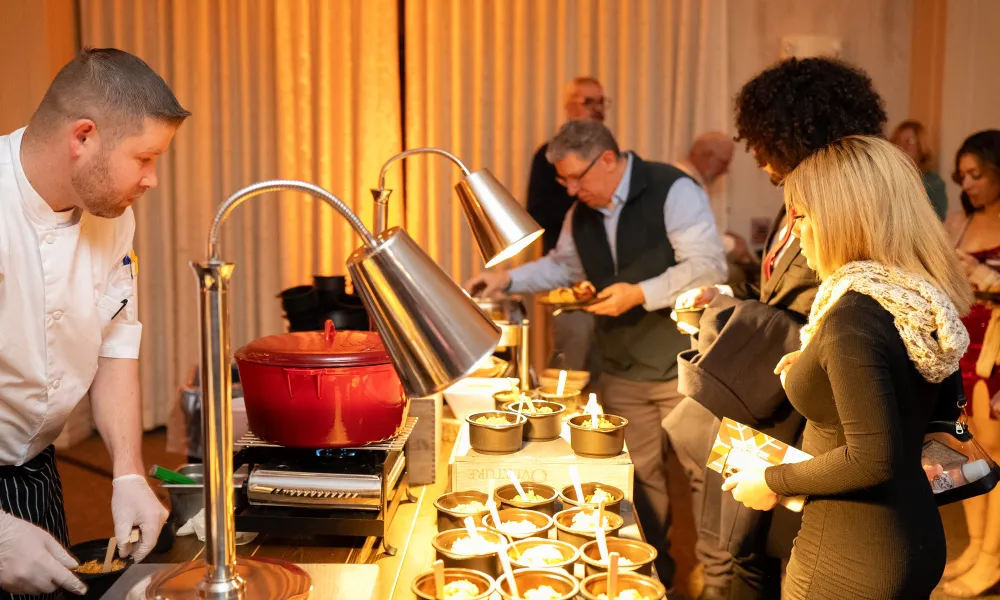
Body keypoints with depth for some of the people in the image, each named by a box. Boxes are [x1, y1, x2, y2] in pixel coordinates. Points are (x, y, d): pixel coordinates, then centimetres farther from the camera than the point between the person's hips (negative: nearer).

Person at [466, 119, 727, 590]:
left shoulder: (672, 191, -15)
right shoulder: (582, 212, 7)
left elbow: (708, 266, -20)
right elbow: (562, 266, 20)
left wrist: (639, 294, -24)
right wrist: (509, 279, 7)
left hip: (683, 365, -6)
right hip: (622, 371, 6)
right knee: (637, 476, 13)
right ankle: (651, 574, 30)